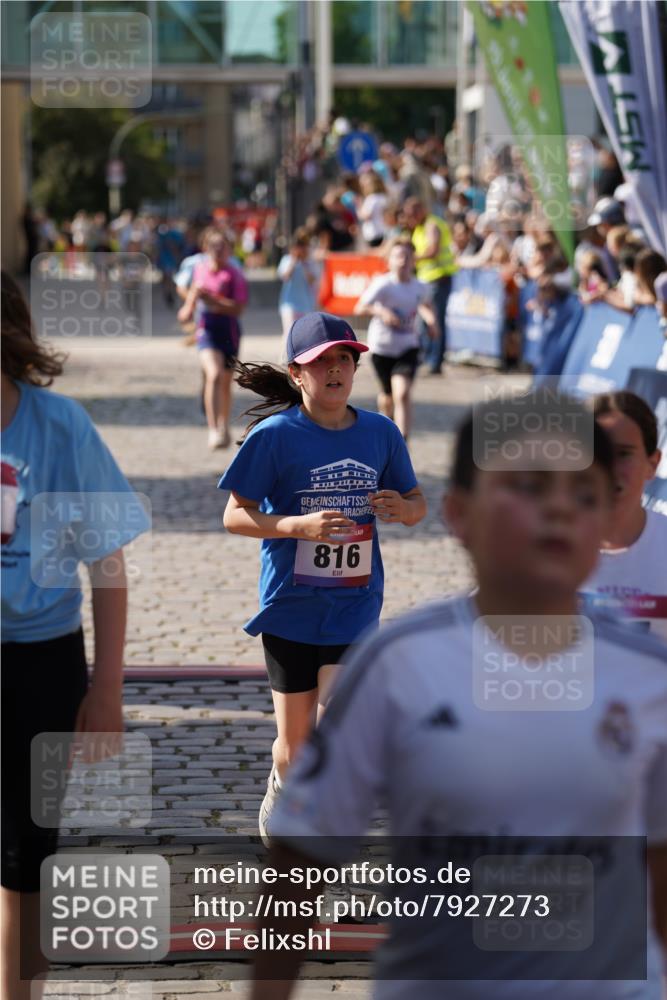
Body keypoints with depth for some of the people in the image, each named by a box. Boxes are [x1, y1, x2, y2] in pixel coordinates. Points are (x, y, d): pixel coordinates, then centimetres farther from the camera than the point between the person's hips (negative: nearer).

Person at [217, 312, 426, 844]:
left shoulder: (380, 432, 1)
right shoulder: (275, 435, -10)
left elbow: (417, 502, 11)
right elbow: (235, 515, -9)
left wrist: (403, 509, -13)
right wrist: (299, 525, -25)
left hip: (354, 605, 2)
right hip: (290, 605, -2)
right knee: (296, 741, 5)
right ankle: (278, 804, 35)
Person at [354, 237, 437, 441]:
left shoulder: (421, 288, -3)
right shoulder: (383, 285, -15)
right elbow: (359, 309, -20)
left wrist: (431, 321, 1)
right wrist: (380, 311, -37)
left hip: (408, 347, 1)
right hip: (381, 347, -1)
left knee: (402, 393, -18)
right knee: (387, 395, 17)